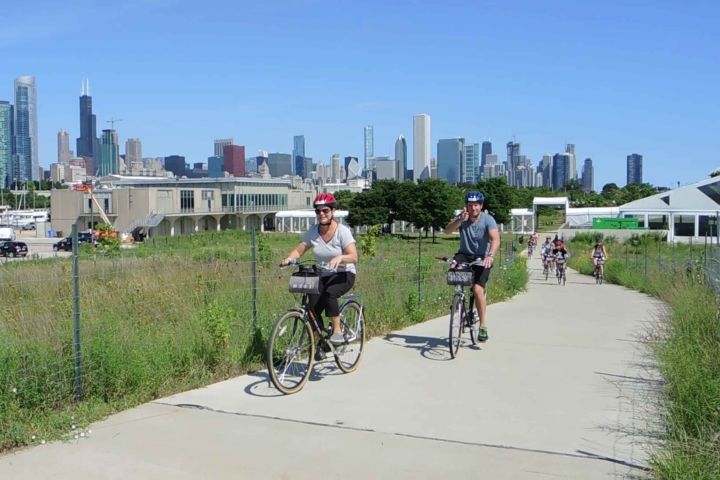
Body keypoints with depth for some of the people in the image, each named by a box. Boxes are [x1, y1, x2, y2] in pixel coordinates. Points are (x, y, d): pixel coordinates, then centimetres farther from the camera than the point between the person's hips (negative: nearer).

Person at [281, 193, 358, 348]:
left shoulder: (342, 231, -14)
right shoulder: (313, 231, -1)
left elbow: (353, 257, -22)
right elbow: (299, 250, -1)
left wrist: (340, 257, -43)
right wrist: (289, 258, -23)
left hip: (343, 274, -4)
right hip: (322, 276, 4)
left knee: (329, 293, -34)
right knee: (312, 307, -14)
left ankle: (338, 331, -20)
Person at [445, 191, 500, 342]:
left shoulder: (488, 219, -15)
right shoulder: (462, 217, -8)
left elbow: (495, 239, -30)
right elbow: (448, 230, -24)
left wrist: (490, 256, -49)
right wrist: (460, 220, -42)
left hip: (482, 258, -3)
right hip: (465, 255, 3)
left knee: (477, 289, -18)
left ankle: (483, 325, -6)